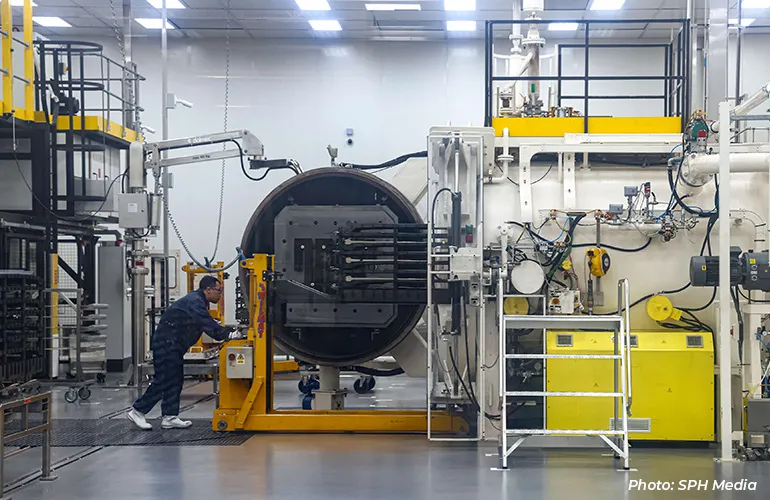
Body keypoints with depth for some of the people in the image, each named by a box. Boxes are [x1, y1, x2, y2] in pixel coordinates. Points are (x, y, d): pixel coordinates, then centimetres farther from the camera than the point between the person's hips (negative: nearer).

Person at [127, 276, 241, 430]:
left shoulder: (197, 300, 15)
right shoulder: (194, 302, -19)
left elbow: (208, 324, 14)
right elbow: (208, 325, -28)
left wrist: (227, 332, 3)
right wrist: (228, 334, -25)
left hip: (174, 346, 11)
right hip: (166, 343, -11)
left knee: (175, 381, 9)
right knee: (164, 380, -8)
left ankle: (170, 417, 11)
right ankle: (137, 411, 0)